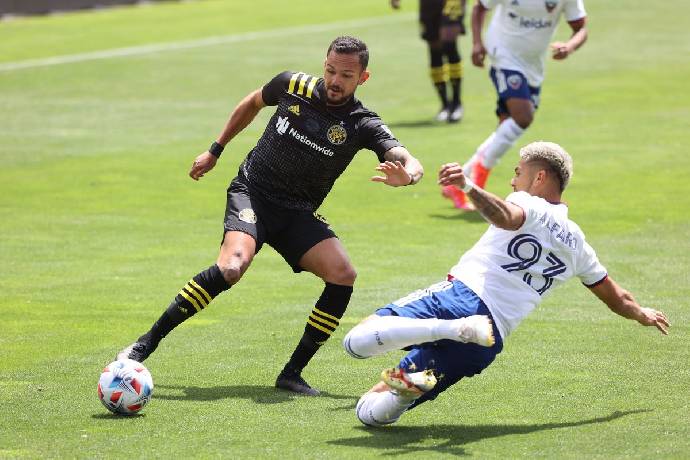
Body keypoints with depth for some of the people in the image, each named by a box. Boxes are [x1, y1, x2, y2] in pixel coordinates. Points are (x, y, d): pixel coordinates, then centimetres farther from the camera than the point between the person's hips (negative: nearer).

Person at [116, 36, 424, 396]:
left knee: (343, 275, -21)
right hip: (252, 192, -2)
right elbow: (252, 103, 17)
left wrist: (404, 176, -45)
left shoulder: (363, 126, -8)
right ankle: (146, 343, -24)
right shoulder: (293, 85, -5)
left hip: (298, 215, 2)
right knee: (232, 266, -30)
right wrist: (215, 150, 20)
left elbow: (412, 164, -20)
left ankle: (293, 373, -10)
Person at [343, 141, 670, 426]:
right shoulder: (576, 245, 25)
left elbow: (506, 217, -20)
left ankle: (456, 329, -32)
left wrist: (468, 187, -38)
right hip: (489, 344, 5)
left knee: (357, 341, -22)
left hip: (461, 295, -5)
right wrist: (642, 315, 58)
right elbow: (616, 298, 36)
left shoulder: (528, 205, 7)